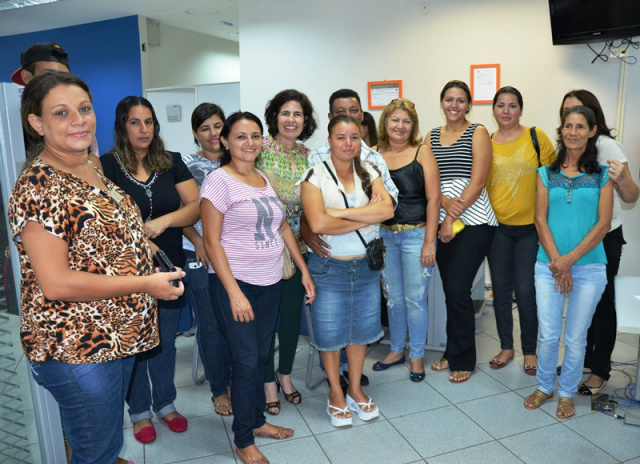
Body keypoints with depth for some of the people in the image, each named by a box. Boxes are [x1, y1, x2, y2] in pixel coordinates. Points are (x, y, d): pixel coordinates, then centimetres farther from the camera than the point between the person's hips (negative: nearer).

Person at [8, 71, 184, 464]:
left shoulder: (93, 170, 7)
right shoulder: (37, 187, -20)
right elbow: (55, 283, -24)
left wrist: (140, 242, 4)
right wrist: (144, 283, -21)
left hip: (119, 332, 8)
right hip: (75, 347, -8)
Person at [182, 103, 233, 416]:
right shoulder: (186, 165, 1)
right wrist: (198, 241, -13)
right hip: (200, 257, -2)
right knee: (210, 325, 5)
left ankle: (234, 381, 28)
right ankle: (219, 390, 23)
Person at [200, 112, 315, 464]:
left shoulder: (265, 179, 10)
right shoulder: (219, 180, -10)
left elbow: (283, 227, 15)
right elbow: (212, 240, -14)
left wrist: (304, 271, 12)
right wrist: (234, 292, -19)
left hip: (270, 282, 6)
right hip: (235, 281, -6)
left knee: (261, 356, 15)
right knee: (246, 360, 0)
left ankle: (257, 421, 35)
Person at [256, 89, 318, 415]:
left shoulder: (307, 156, 6)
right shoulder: (261, 147, -8)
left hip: (297, 247, 4)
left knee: (292, 312, 14)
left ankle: (285, 373, 36)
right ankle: (268, 380, 27)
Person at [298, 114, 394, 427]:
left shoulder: (369, 173, 3)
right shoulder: (315, 176, -10)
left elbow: (387, 209, -14)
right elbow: (318, 223, -24)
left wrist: (341, 212, -21)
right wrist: (367, 216, -15)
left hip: (366, 265, 4)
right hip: (328, 267, -4)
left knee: (361, 328, 15)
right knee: (330, 331, 8)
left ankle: (355, 389, 35)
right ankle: (336, 393, 30)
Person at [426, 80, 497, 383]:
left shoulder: (478, 133, 0)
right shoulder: (431, 136, 13)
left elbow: (477, 181, -10)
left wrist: (453, 218, -15)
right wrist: (446, 202, -15)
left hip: (473, 222, -4)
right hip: (442, 221, 5)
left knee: (458, 290, -7)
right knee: (450, 290, 9)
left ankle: (463, 360, 11)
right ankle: (453, 353, 24)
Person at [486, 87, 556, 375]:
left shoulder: (536, 137, -2)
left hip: (530, 226, -2)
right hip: (497, 227, 2)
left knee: (526, 292, 2)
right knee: (501, 290, 11)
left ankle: (530, 351, 23)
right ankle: (506, 347, 28)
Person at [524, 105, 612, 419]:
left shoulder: (602, 175, 4)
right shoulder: (546, 174, 7)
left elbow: (603, 223, -3)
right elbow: (541, 220, 1)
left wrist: (570, 259, -13)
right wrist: (556, 261, -9)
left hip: (589, 267, -1)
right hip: (549, 265, 1)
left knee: (575, 337, 7)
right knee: (548, 334, 3)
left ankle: (567, 392, 28)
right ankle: (544, 386, 27)